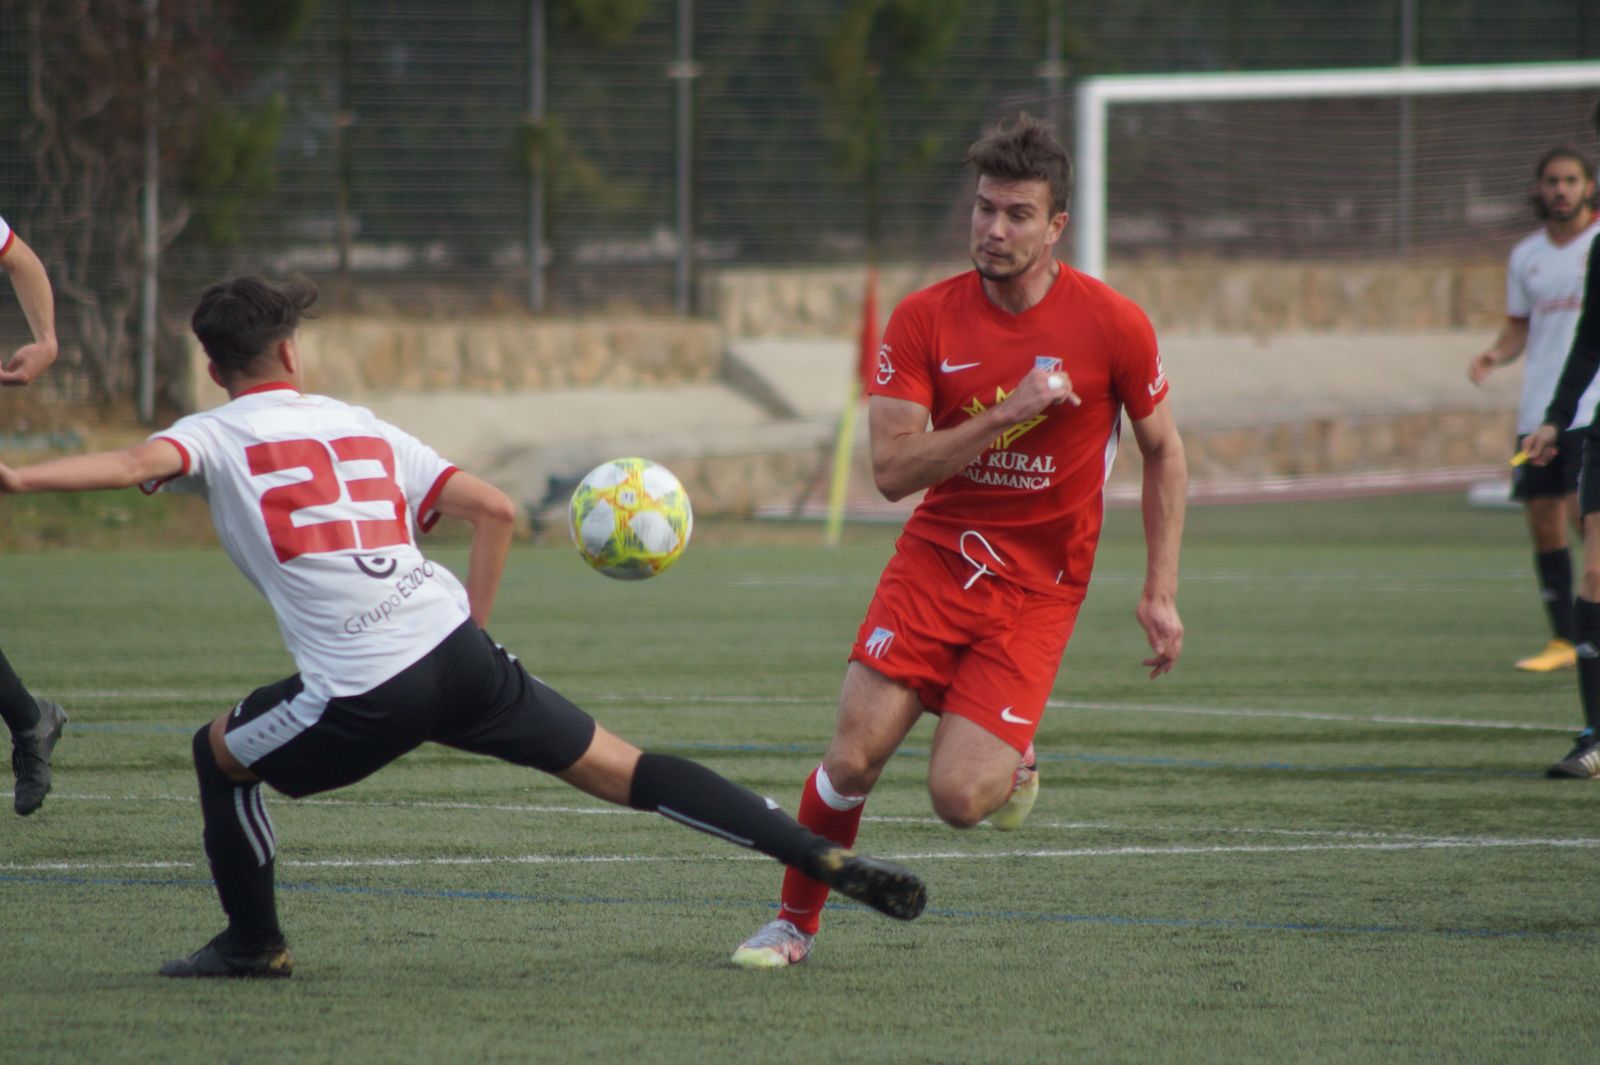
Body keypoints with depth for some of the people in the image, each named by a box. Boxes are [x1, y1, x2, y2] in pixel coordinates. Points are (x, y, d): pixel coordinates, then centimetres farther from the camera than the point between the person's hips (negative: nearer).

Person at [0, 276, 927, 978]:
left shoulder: (216, 438, 8)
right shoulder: (363, 429, 22)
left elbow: (137, 463, -15)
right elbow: (495, 509, 15)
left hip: (364, 697, -4)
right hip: (459, 650, 4)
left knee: (222, 755, 23)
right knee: (618, 768, 8)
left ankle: (254, 942, 30)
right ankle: (821, 855, 2)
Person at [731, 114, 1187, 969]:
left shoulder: (1113, 326, -8)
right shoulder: (924, 321, -6)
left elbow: (1163, 453, 5)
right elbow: (892, 470, -12)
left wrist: (1160, 593, 0)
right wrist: (1005, 415, -23)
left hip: (1037, 588, -1)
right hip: (933, 562, 1)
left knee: (958, 797, -15)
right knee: (852, 759, -11)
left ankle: (1013, 760, 22)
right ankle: (796, 921, 13)